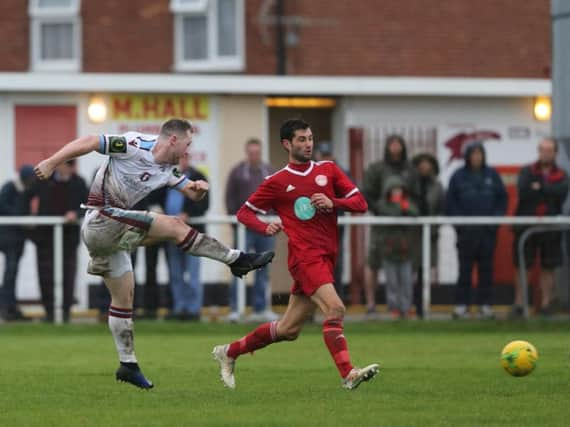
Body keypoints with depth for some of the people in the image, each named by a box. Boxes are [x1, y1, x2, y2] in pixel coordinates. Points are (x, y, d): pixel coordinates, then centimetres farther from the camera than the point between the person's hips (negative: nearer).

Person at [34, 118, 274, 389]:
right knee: (173, 226, -15)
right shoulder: (135, 145, -13)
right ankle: (237, 260, -11)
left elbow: (192, 194, 20)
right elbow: (88, 143, -16)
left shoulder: (167, 170, 13)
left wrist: (199, 188, -6)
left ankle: (127, 365, 19)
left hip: (112, 230, 10)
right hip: (102, 220, -10)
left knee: (124, 296, 13)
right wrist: (52, 163, -24)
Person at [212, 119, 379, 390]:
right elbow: (244, 213, 9)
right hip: (304, 256, -5)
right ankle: (348, 374, -31)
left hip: (326, 257, 5)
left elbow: (360, 204, 9)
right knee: (334, 308, -26)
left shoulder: (328, 170, 12)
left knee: (288, 329, 8)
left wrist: (333, 202, -10)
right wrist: (266, 228, -12)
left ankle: (229, 352, 25)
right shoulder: (277, 182, 3)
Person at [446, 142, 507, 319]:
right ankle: (461, 305, 1)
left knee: (486, 268, 3)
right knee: (465, 268, -2)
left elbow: (502, 199, 11)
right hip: (466, 230, -2)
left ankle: (485, 304, 7)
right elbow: (450, 203, 3)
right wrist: (459, 223, -8)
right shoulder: (458, 176, 3)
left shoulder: (492, 175, 8)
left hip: (488, 231, 2)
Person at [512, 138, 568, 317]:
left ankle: (545, 305, 7)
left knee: (548, 268, 3)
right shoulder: (527, 172, 8)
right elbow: (522, 192, -10)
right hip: (526, 224, -1)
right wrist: (549, 192, -9)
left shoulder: (561, 175, 9)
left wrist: (539, 188, -12)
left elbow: (561, 193, -12)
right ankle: (518, 304, 1)